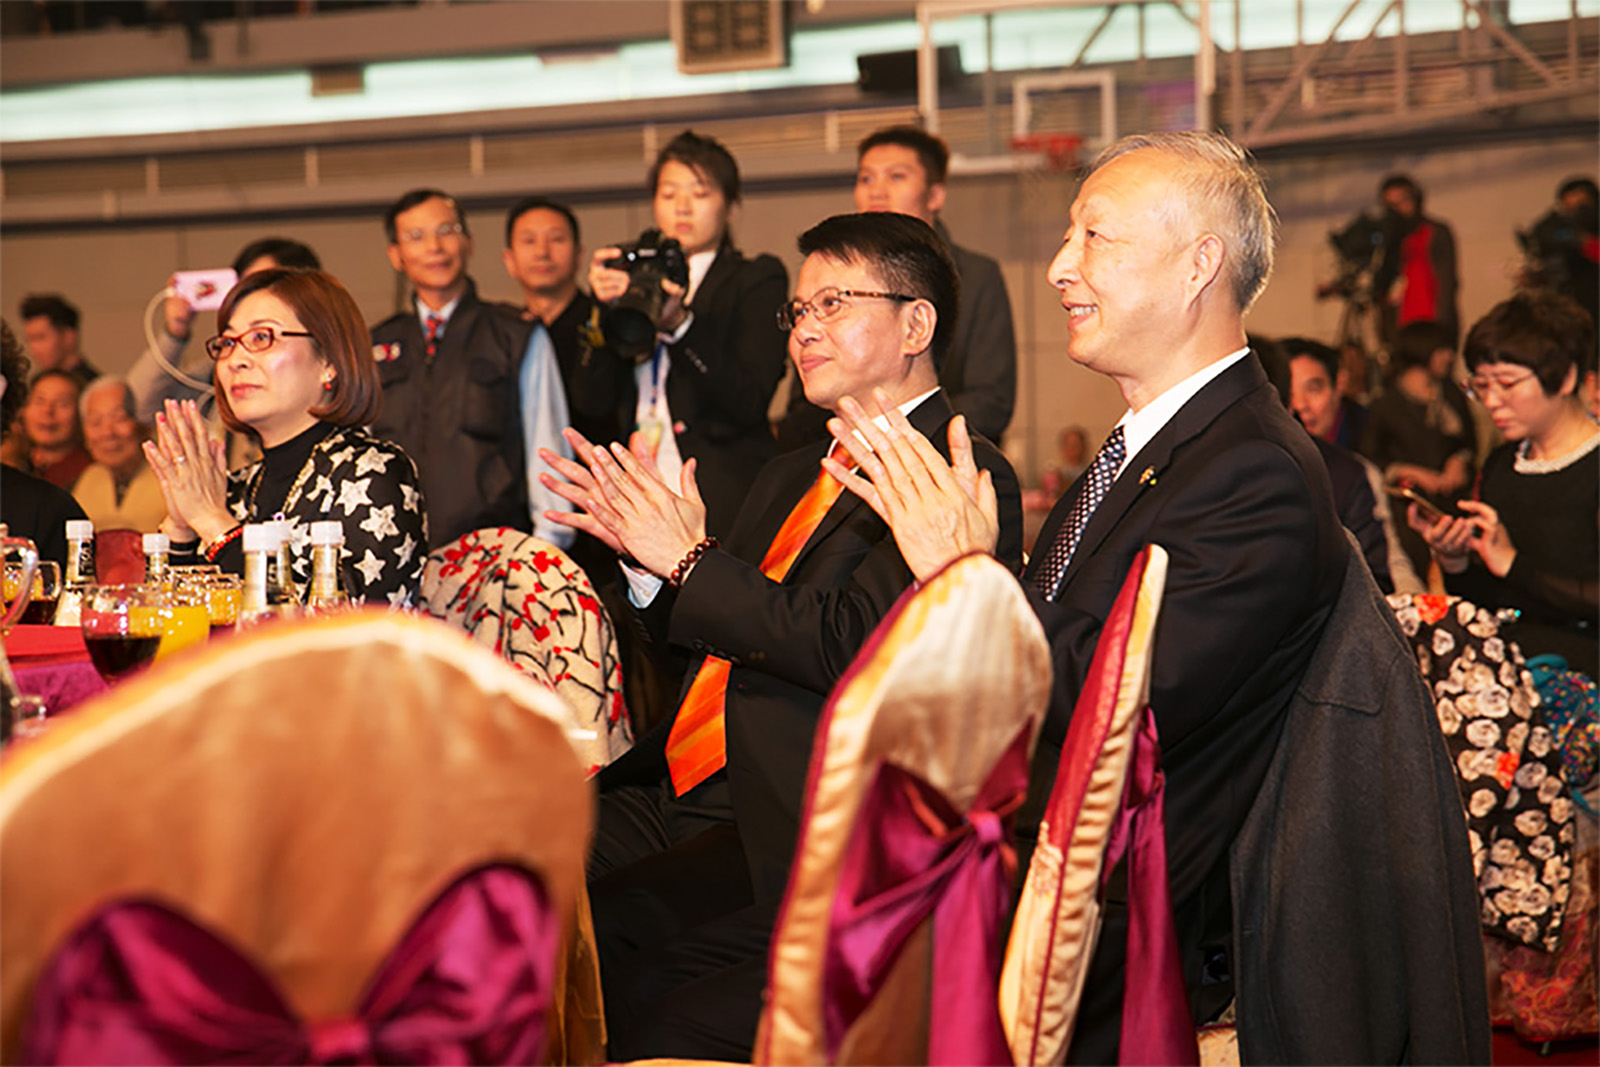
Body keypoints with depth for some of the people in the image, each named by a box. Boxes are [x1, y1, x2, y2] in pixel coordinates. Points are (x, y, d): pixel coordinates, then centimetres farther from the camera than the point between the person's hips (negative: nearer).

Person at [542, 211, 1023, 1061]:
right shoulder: (790, 479, 23)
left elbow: (848, 645, -19)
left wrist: (687, 558, -10)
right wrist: (645, 549, 7)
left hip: (797, 836, -9)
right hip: (681, 796, 9)